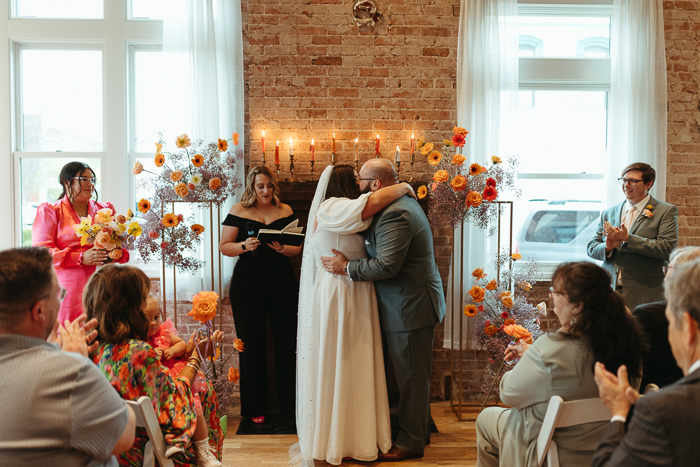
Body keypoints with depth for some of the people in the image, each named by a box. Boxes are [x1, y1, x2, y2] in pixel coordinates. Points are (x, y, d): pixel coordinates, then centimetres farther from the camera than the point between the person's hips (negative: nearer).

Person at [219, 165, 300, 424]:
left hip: (283, 283, 1)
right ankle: (255, 407, 19)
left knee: (287, 342, 0)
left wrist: (283, 248, -14)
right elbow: (224, 247, 2)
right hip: (248, 284, -1)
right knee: (252, 344, 5)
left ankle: (290, 406, 13)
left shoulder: (285, 211, 8)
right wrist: (244, 245, -16)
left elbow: (297, 247, 7)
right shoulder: (239, 212, 3)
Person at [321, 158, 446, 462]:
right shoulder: (402, 202, 12)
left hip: (410, 308, -11)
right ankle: (419, 431, 34)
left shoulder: (394, 215, -23)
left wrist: (346, 267, -18)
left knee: (411, 377, 2)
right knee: (414, 375, 20)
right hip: (413, 303, 11)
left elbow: (386, 266, -28)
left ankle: (411, 442, 16)